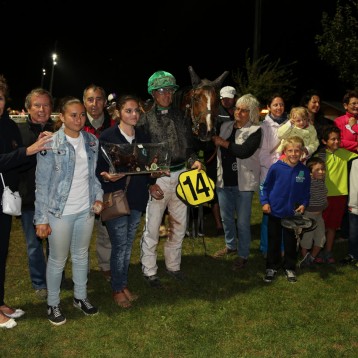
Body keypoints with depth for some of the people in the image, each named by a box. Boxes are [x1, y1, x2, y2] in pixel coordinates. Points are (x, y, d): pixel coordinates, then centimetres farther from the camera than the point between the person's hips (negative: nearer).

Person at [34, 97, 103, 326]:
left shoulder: (92, 141, 2)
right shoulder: (50, 144, -13)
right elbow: (42, 183, -11)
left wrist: (98, 197, 0)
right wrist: (41, 218, -11)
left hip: (86, 210, 5)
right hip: (60, 211, -4)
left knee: (82, 255, 18)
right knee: (58, 260, 9)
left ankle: (81, 297, 36)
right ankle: (53, 304, 26)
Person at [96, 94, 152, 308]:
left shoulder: (143, 136, 7)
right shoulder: (107, 137, -9)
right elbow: (98, 168, -8)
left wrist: (151, 182, -5)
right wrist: (107, 177, -28)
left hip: (137, 197, 5)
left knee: (128, 244, 14)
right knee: (120, 245, -1)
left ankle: (124, 284, 27)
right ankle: (118, 289, 15)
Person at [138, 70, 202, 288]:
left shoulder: (181, 117, 10)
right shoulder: (146, 119, -5)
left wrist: (194, 160, -6)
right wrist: (149, 183, -13)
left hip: (181, 174, 5)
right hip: (157, 177, -5)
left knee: (179, 225, 15)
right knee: (152, 228, 1)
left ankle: (173, 265, 32)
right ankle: (149, 271, 17)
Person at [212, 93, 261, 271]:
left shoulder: (255, 130, -7)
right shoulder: (225, 126, 9)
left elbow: (244, 151, -22)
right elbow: (216, 146, 18)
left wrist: (224, 143, -14)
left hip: (243, 182, -5)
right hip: (224, 179, 5)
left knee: (242, 221, 4)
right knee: (226, 217, 18)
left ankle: (243, 255, 18)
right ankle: (230, 245, 39)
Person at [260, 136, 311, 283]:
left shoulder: (304, 171, -6)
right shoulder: (276, 168, -13)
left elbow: (306, 192, 6)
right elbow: (266, 186, -1)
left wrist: (304, 204, -7)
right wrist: (264, 202, -9)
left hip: (293, 213, 2)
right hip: (275, 212, -1)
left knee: (291, 242, 14)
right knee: (274, 242, 12)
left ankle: (289, 268, 31)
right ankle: (272, 268, 27)